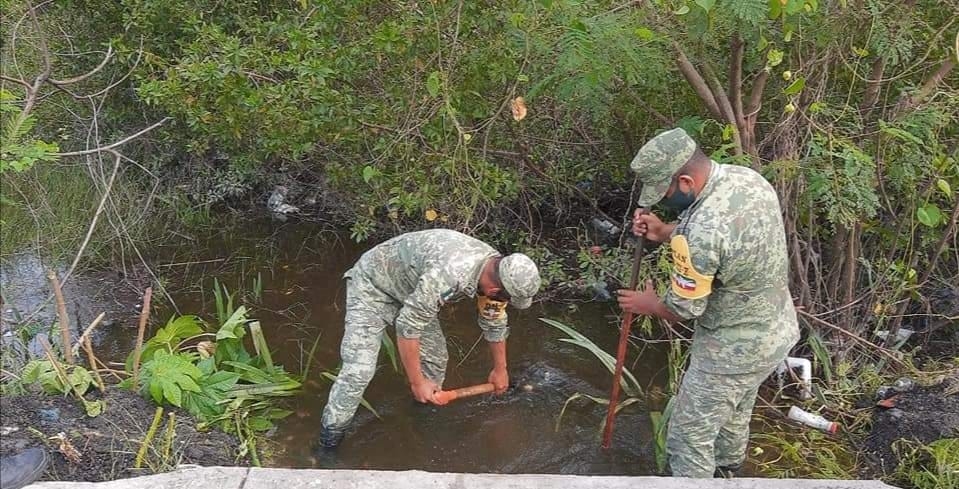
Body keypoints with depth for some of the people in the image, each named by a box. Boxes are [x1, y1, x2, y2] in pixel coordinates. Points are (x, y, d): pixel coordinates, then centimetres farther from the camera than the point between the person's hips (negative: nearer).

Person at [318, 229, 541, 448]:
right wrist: (416, 382, -23)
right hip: (372, 283, -7)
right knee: (358, 369, -17)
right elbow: (408, 326, -32)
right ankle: (330, 435, -1)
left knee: (435, 358, 4)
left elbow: (495, 323, 5)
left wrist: (500, 369, 16)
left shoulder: (498, 269, -14)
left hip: (409, 289, 8)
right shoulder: (448, 275, -42)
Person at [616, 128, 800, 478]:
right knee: (735, 413, 32)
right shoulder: (747, 177, -8)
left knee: (689, 438, 8)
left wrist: (648, 305, 1)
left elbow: (683, 309, -21)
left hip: (734, 350, -9)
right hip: (775, 331, 9)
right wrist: (666, 233, -1)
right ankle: (726, 471, 56)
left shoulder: (701, 232, -35)